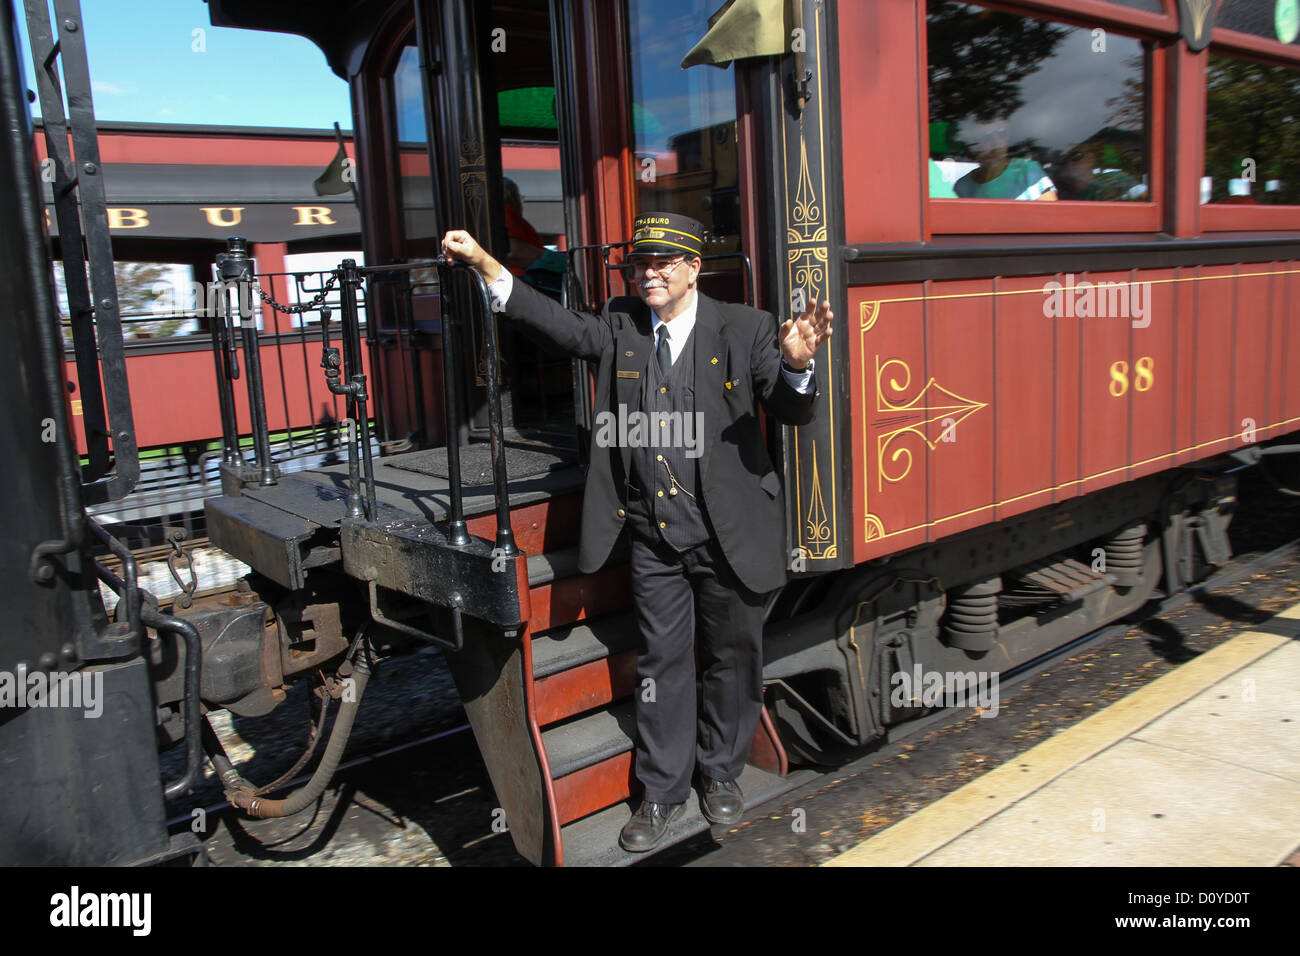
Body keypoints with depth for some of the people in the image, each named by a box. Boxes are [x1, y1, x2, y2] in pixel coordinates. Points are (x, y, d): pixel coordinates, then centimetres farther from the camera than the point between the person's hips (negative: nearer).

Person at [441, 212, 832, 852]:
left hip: (729, 534, -2)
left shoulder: (745, 329, -5)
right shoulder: (617, 326, 4)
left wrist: (795, 366, -29)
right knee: (661, 662, 11)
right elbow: (558, 323, 3)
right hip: (654, 538, 2)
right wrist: (483, 263, -4)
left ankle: (721, 773, 36)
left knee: (733, 656, 13)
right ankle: (662, 791, 28)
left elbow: (792, 413, -7)